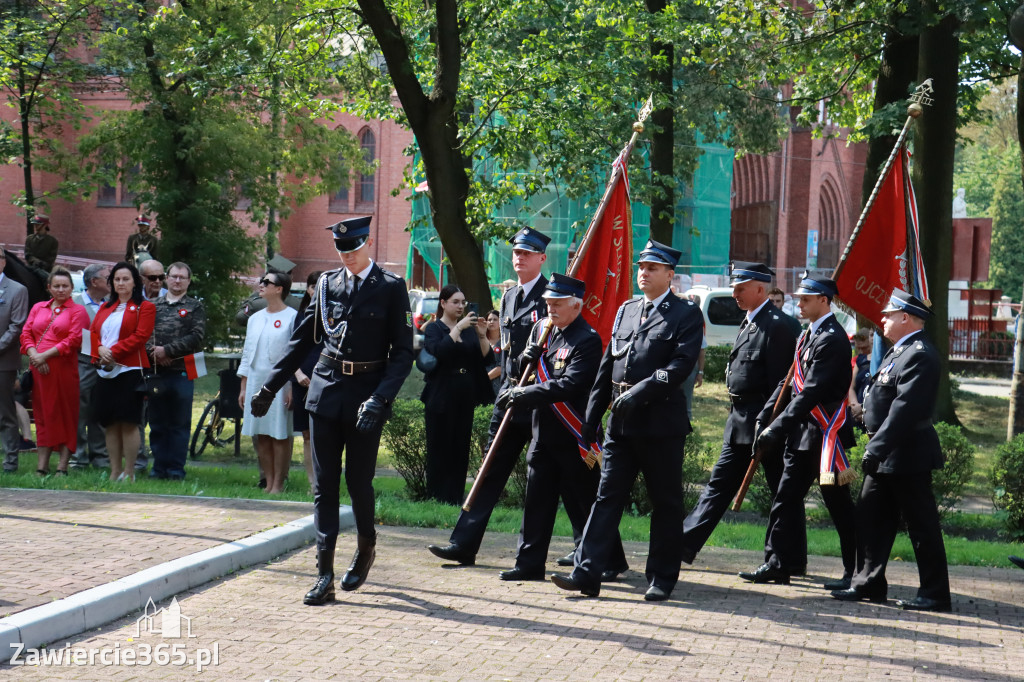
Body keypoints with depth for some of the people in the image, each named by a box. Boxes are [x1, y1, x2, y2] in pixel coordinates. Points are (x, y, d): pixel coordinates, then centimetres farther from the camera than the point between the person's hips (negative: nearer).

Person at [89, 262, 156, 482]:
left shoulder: (144, 307, 1)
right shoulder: (105, 308, 20)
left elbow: (140, 336, -10)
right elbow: (93, 331, 13)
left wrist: (114, 352, -15)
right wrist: (100, 350, -8)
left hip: (129, 370, -6)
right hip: (105, 371, 6)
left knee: (129, 422, -7)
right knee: (110, 424, 6)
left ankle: (129, 472, -3)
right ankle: (114, 471, 11)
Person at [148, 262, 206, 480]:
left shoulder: (195, 307, 7)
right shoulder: (154, 305, 14)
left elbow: (196, 337, -5)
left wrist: (167, 350, -11)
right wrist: (152, 351, -13)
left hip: (181, 371, -2)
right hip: (155, 370, 3)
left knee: (179, 423, 0)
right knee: (157, 422, 6)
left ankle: (176, 468, 5)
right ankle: (159, 466, 13)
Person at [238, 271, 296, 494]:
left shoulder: (292, 318, -4)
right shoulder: (255, 318, 15)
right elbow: (247, 354, 18)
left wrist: (293, 387, -12)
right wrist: (243, 387, 13)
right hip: (255, 382, 6)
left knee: (280, 436, -3)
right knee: (261, 436, 6)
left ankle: (278, 484, 2)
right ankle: (268, 482, 13)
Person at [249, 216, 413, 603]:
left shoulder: (391, 288, -2)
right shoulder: (328, 284, 9)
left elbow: (403, 353, -5)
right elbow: (303, 339, 16)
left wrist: (380, 398, -17)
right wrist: (270, 388, 14)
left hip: (366, 394, -3)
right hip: (326, 391, 3)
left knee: (358, 480, 4)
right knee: (325, 483, 0)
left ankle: (366, 547, 33)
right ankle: (325, 574, -1)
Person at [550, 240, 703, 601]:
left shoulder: (686, 315, -3)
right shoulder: (626, 311, 16)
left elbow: (681, 365, -16)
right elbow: (607, 366, 16)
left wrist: (639, 393, -23)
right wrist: (591, 418, 12)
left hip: (662, 424, -5)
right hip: (621, 423, 6)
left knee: (666, 502, 4)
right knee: (607, 496, 2)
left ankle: (662, 579, 13)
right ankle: (587, 573, 0)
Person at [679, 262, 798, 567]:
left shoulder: (776, 325, -14)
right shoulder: (749, 322, 15)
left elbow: (780, 382, -18)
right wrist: (737, 415, 18)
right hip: (739, 421, 9)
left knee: (781, 490, 2)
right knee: (720, 482, 9)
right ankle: (685, 544, 10)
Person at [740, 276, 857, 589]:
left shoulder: (832, 338, -16)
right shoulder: (807, 335, 14)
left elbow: (812, 392, -23)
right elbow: (790, 383, 17)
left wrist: (777, 428, -24)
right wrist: (764, 417, 7)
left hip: (825, 433, -9)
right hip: (802, 433, 9)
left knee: (838, 504, -1)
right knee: (785, 498, 9)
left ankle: (856, 572, 8)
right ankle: (779, 564, 15)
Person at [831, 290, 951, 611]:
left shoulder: (920, 355, -18)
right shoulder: (898, 351, 15)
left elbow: (904, 410, -25)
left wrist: (876, 449, -26)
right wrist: (874, 447, 14)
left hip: (908, 456, -10)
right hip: (885, 456, 10)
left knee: (922, 525, -1)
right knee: (871, 518, 12)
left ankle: (935, 593, 6)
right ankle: (869, 584, 20)